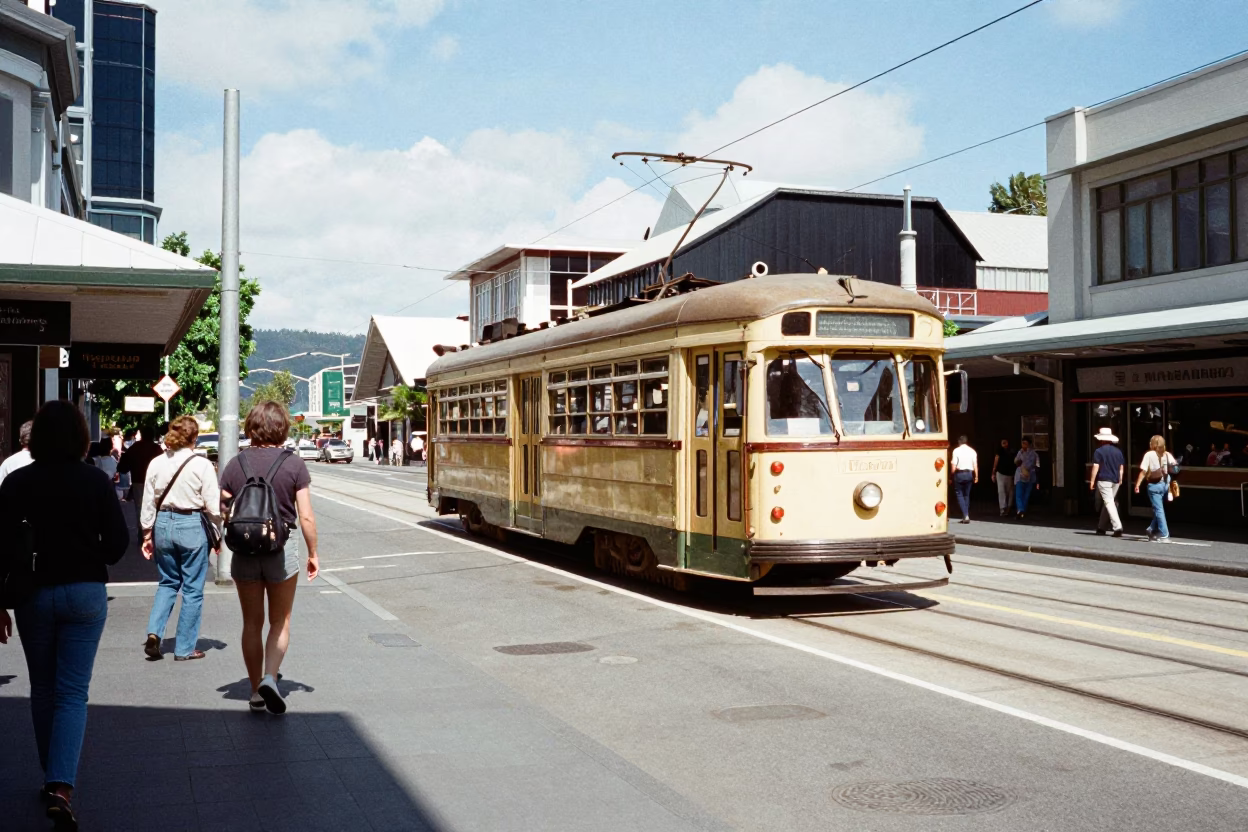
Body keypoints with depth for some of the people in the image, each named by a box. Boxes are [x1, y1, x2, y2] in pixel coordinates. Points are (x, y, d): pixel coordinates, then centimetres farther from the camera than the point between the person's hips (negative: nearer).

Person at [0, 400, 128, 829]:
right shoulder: (97, 481, -7)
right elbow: (118, 542, -4)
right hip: (86, 593, -1)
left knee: (43, 690, 16)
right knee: (73, 692, 1)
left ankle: (52, 778, 27)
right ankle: (61, 786, -14)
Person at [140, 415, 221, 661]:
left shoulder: (156, 463, 1)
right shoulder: (202, 465, -10)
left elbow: (148, 503, 7)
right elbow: (213, 505, -8)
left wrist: (147, 534, 17)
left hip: (163, 524, 4)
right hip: (192, 525, -4)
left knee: (167, 583, 21)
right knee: (192, 589, 7)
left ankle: (154, 632, 4)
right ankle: (185, 648, 12)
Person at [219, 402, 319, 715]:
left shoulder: (235, 465, -2)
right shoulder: (293, 464, -8)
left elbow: (223, 513, 1)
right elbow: (306, 517, -8)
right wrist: (313, 554, 3)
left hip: (244, 552, 2)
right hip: (282, 549, -2)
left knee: (252, 624, 14)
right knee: (280, 622, 12)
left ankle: (256, 692, 18)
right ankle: (270, 677, -9)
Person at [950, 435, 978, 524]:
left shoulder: (956, 451, -6)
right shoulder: (972, 451, 4)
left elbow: (954, 465, -9)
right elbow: (975, 464, 0)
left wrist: (952, 475, 1)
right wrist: (976, 476, 5)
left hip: (959, 473, -4)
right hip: (969, 473, 4)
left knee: (959, 494, 2)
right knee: (967, 495, 14)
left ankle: (966, 515, -14)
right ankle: (966, 516, 15)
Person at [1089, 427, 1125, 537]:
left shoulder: (1099, 451, -6)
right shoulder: (1118, 451, 11)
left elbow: (1095, 467, -10)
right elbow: (1121, 467, 14)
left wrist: (1092, 480, -6)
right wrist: (1120, 479, 21)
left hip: (1103, 480, -6)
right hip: (1115, 481, 6)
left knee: (1109, 502, -10)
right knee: (1106, 503, 15)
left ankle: (1117, 527, -22)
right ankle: (1101, 527, 22)